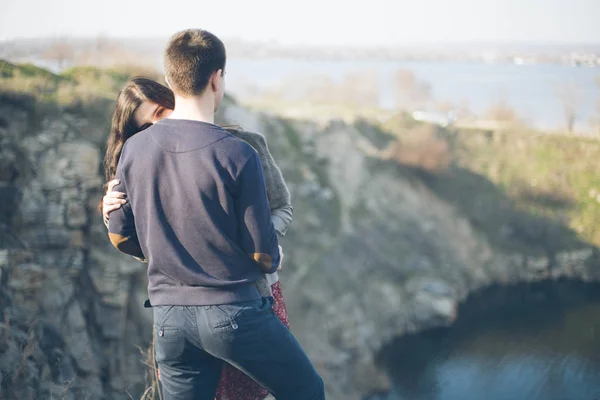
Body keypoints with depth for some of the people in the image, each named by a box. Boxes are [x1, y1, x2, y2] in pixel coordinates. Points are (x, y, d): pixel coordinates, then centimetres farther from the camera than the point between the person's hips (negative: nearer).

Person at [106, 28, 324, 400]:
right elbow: (263, 255, -11)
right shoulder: (238, 156, -15)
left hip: (169, 318, 5)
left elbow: (120, 237, 9)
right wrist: (276, 258, 13)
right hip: (233, 312, -4)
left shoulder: (134, 150, -2)